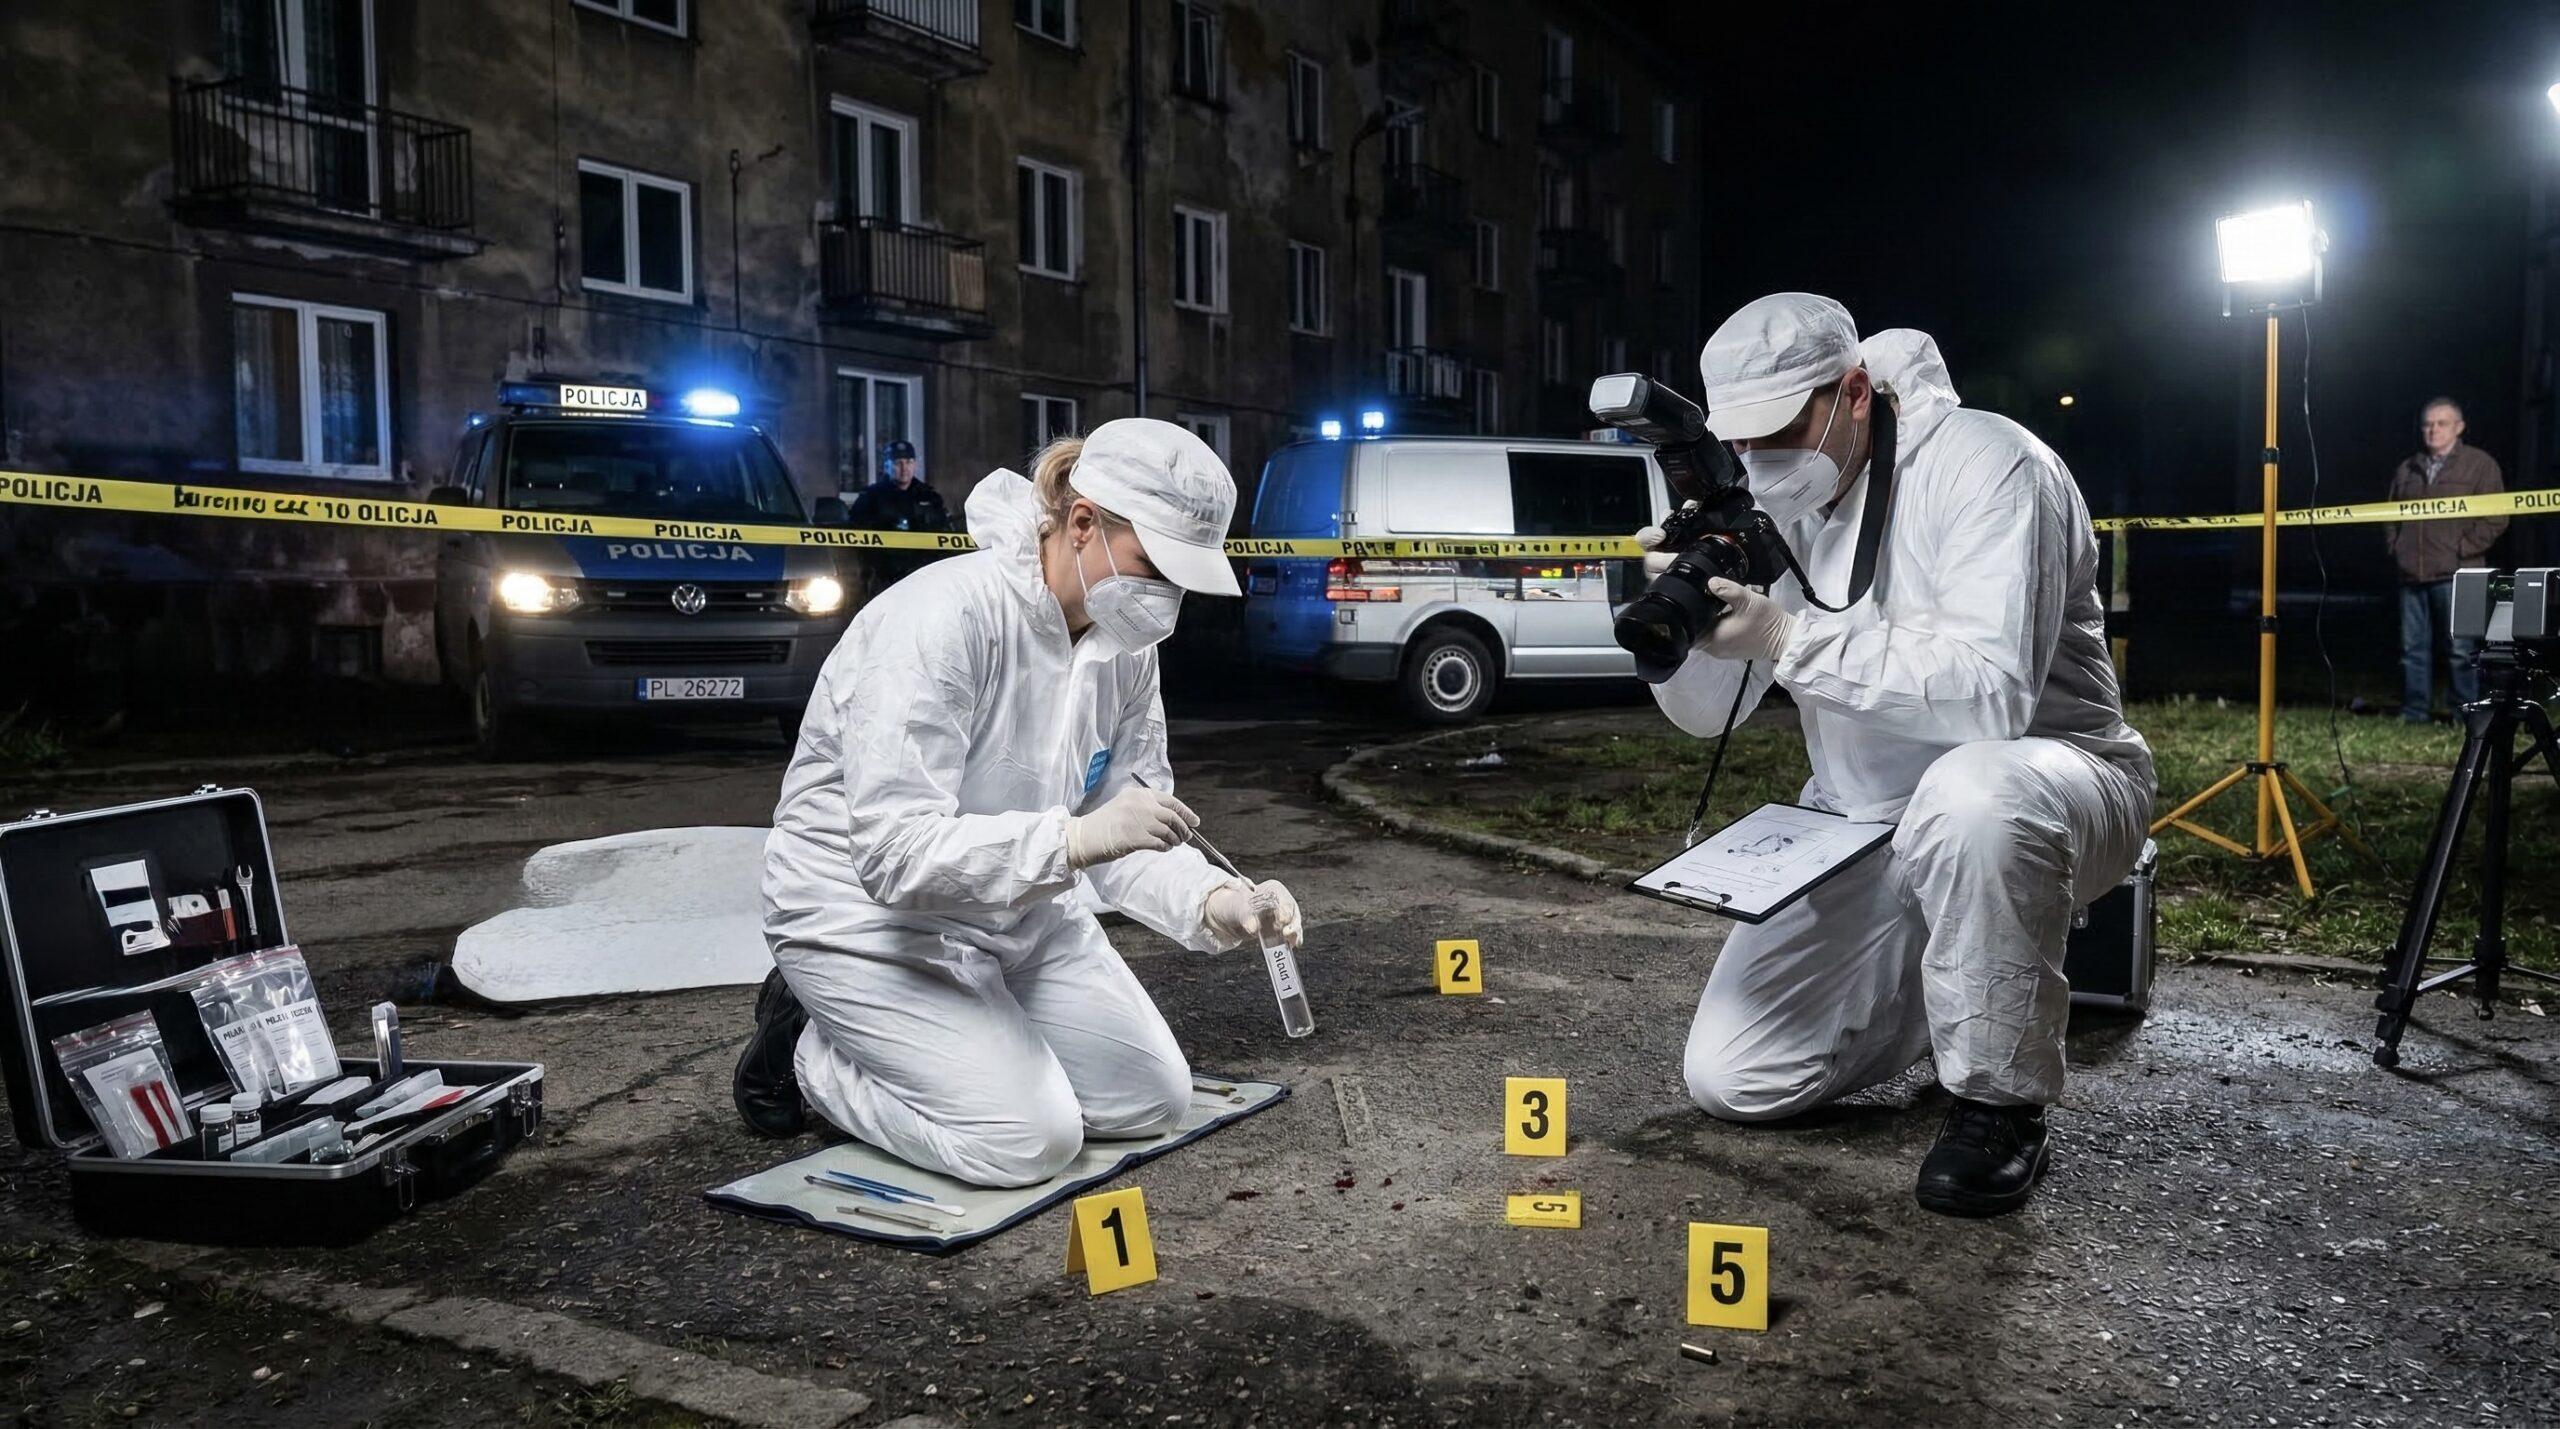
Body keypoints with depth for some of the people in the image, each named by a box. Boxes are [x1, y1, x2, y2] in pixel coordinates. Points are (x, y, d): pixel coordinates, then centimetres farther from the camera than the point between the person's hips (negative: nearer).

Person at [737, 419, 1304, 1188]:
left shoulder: (1124, 645, -6)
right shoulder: (945, 617, -30)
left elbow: (1128, 835, -3)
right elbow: (895, 853, -34)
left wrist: (1215, 903, -23)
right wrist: (1076, 838, -44)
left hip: (1016, 911, 8)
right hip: (868, 916, -8)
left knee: (1156, 1096, 8)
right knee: (1032, 1138, -18)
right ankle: (811, 1051, 8)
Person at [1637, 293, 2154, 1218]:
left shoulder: (1983, 463, -18)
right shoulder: (1773, 502, 0)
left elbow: (1991, 691, -33)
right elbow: (1706, 712, 2)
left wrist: (1788, 639, -38)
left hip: (2048, 779, -5)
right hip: (1861, 824, 5)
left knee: (1968, 797, -43)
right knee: (1729, 1079, -6)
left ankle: (2001, 1105, -17)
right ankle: (1938, 991, 22)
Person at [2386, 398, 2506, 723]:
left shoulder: (2480, 464, 2)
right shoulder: (2407, 470, 17)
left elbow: (2495, 517, -2)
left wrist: (2464, 549, -9)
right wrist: (2396, 547, 12)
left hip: (2454, 574, -5)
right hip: (2411, 573, 5)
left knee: (2462, 648, -5)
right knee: (2413, 647, 7)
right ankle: (2414, 711, 13)